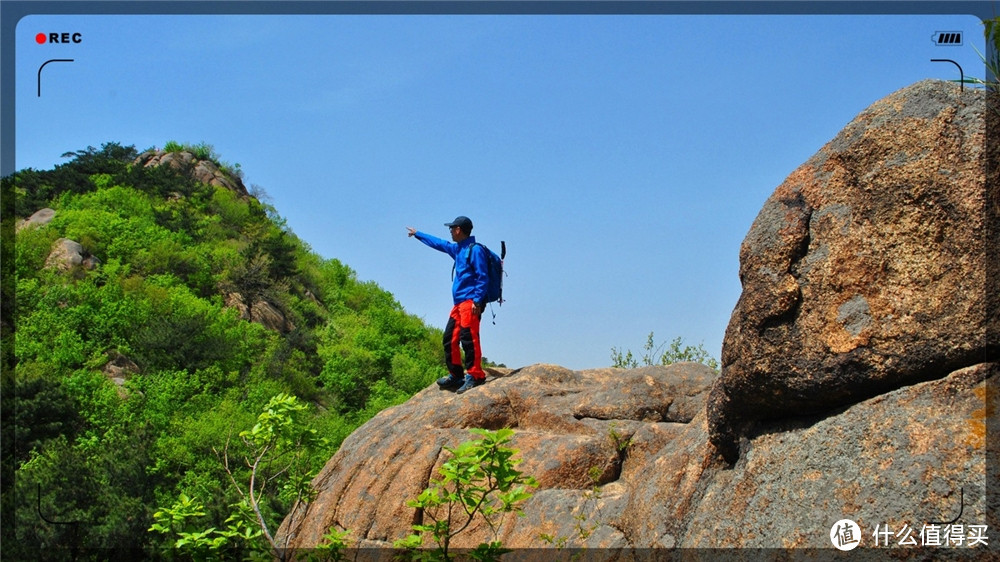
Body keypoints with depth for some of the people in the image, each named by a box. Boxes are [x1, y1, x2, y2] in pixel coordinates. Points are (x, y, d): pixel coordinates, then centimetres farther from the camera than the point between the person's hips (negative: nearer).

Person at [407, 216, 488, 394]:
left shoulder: (475, 250, -7)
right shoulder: (458, 249, 20)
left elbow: (482, 277, -12)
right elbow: (439, 243, 37)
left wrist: (477, 301, -20)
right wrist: (417, 234, 47)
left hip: (470, 301, -10)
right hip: (459, 302, 10)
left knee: (468, 337, -17)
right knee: (450, 339, 8)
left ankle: (475, 376, -19)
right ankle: (456, 376, 14)